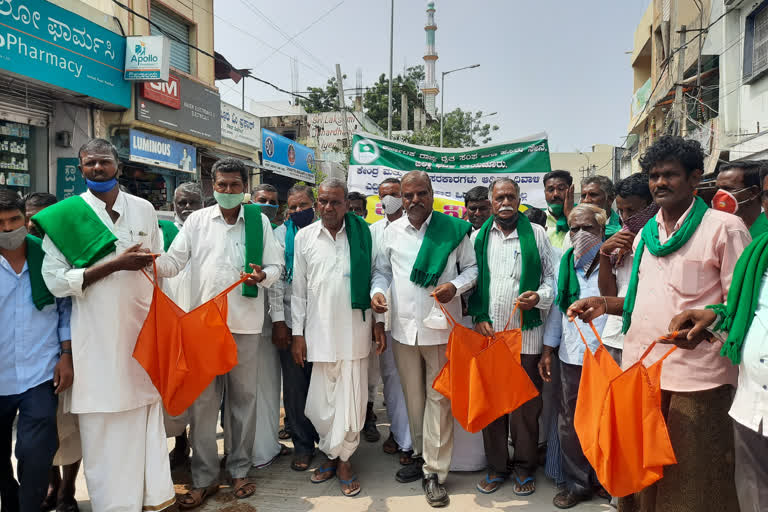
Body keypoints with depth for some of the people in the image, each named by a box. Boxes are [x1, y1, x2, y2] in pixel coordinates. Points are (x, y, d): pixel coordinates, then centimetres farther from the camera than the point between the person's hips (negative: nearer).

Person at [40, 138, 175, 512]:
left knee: (147, 413, 8)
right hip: (97, 339, -2)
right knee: (104, 425, 3)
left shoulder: (143, 209, 8)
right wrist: (115, 264, -16)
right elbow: (56, 281, -9)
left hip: (142, 330, 3)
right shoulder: (64, 216, -2)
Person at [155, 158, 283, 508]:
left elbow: (275, 265, 5)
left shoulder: (259, 221, 5)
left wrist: (263, 276, -17)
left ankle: (239, 470, 27)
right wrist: (151, 262, -18)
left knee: (243, 398, 10)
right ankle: (204, 478, 19)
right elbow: (174, 261, 2)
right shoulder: (197, 221, 6)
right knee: (202, 400, 4)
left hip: (245, 322, 0)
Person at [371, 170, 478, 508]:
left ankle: (434, 473, 14)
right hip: (404, 328, 3)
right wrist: (377, 291, -6)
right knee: (412, 397, 16)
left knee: (439, 398, 2)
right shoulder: (392, 231, 5)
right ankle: (421, 455, 35)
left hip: (441, 328, -3)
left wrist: (455, 286, -15)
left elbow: (471, 267, 4)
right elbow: (382, 271, 14)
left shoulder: (454, 229, -3)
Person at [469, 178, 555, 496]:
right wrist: (479, 317, 1)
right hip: (488, 332, 2)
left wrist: (539, 297, -13)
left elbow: (552, 276, 6)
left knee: (526, 404, 5)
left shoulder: (536, 234, 4)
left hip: (526, 333, -2)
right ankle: (496, 467, 24)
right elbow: (470, 281, 10)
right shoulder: (478, 237, 10)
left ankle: (524, 468, 23)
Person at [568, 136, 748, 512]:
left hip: (695, 379, -6)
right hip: (639, 369, 6)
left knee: (689, 480, 5)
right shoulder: (645, 235, 15)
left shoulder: (724, 227, -4)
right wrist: (604, 305, 8)